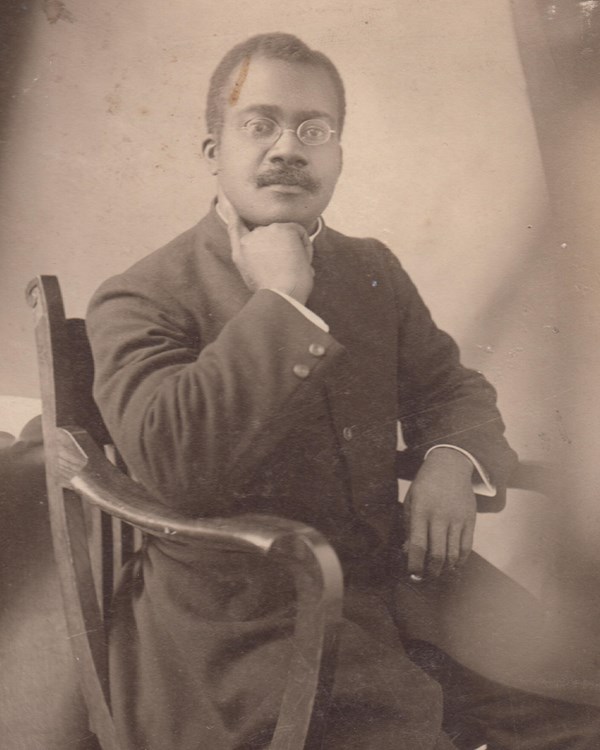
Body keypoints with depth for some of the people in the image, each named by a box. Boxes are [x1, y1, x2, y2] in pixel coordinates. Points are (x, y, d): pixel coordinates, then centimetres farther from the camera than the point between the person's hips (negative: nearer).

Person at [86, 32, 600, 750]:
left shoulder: (374, 270, 12)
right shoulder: (138, 300, -7)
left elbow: (451, 387, 17)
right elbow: (173, 462, -22)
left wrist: (451, 460, -7)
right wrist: (279, 300, -19)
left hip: (396, 593, 6)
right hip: (246, 631, -5)